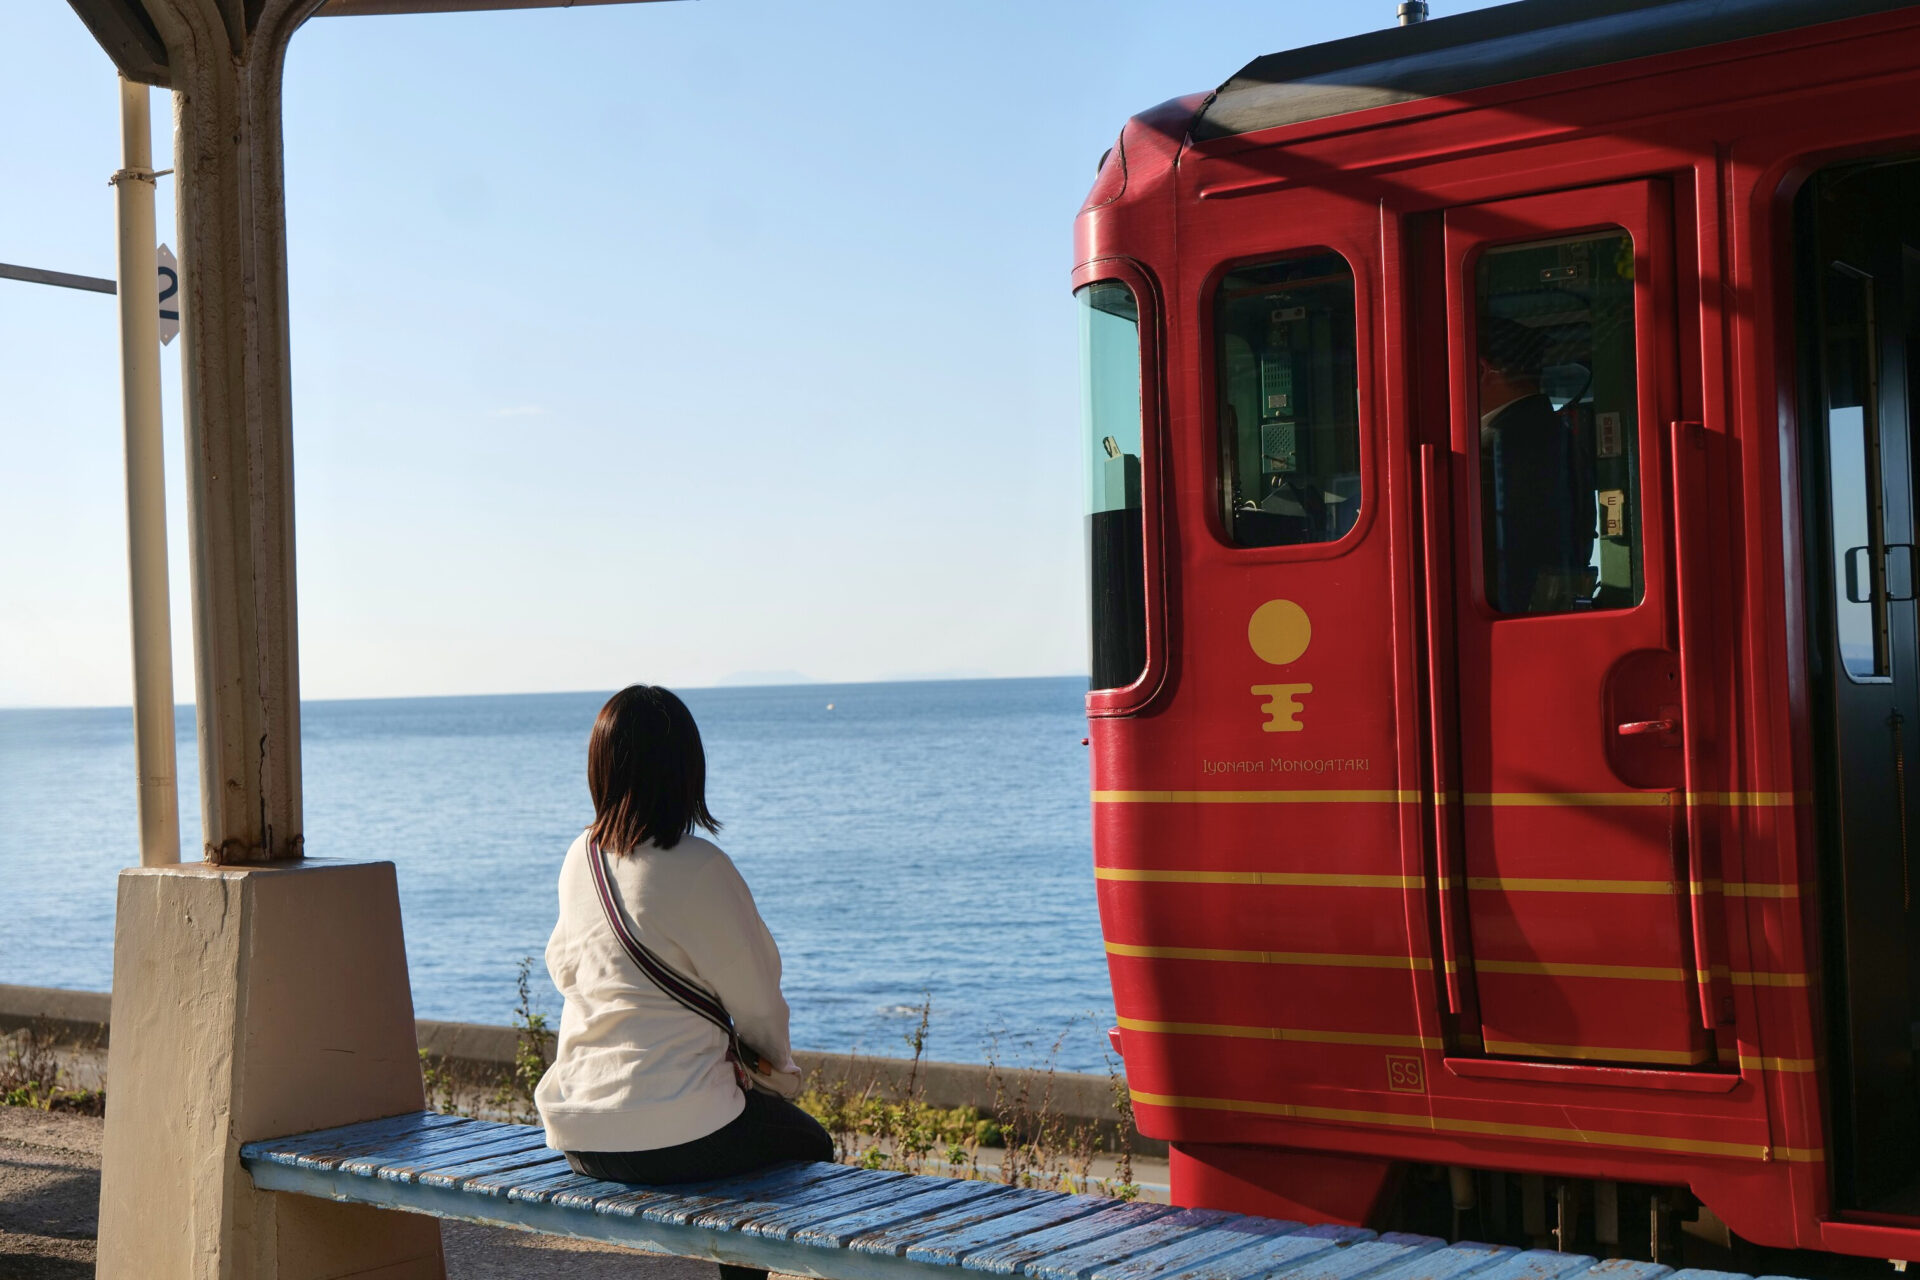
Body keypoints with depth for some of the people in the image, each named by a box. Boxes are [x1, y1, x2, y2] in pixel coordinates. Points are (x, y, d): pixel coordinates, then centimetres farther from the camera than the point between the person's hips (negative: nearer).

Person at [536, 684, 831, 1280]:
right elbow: (755, 995, -9)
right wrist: (780, 1069, 13)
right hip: (671, 1138, -7)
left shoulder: (580, 858, 2)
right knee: (810, 1145, 22)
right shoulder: (698, 868, -18)